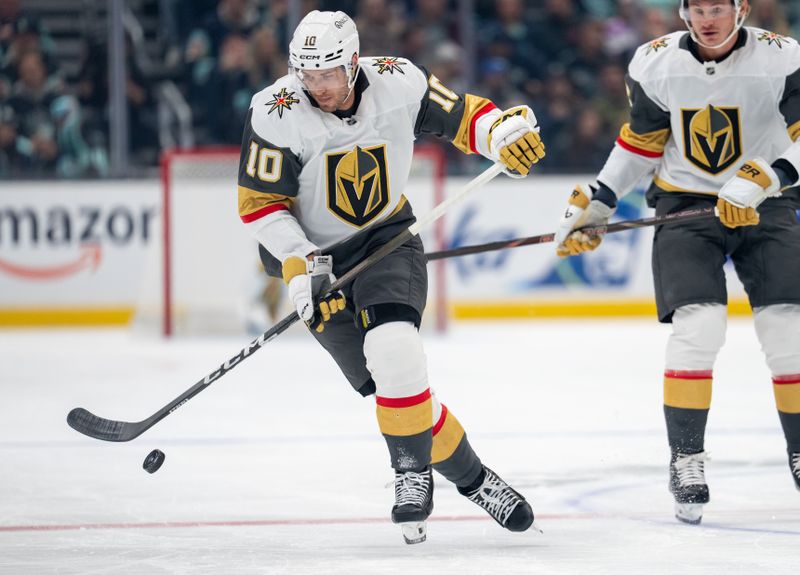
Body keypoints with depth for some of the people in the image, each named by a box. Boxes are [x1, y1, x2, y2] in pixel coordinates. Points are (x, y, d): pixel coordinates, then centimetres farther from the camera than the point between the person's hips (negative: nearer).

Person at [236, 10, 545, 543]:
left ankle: (413, 474, -8)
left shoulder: (397, 83, -13)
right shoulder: (277, 114, -19)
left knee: (394, 349, -25)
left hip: (388, 238, 1)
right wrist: (300, 267, -22)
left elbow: (459, 116, 1)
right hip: (317, 255, -1)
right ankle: (469, 476, 3)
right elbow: (259, 203, -13)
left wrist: (505, 132, -20)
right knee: (392, 378, -10)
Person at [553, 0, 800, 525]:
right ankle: (686, 457, -7)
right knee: (697, 324, -17)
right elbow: (642, 140, 8)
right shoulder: (656, 63, -5)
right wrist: (596, 203, 5)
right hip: (684, 203, 0)